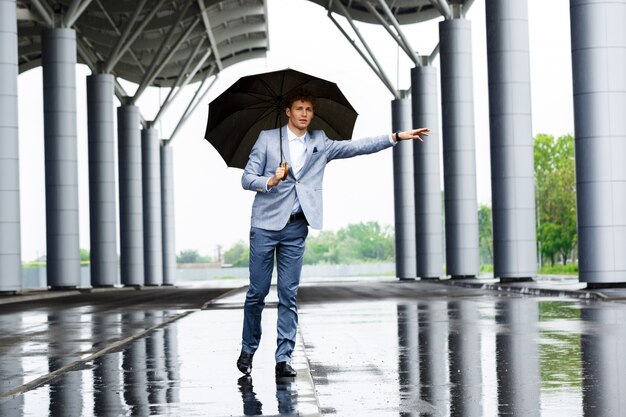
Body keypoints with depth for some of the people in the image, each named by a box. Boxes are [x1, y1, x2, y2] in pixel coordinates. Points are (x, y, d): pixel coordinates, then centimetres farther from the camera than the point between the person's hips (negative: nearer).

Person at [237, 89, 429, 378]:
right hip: (266, 224, -2)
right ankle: (248, 351, 18)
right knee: (257, 292, 1)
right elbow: (247, 178, 1)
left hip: (296, 227, 2)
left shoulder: (320, 144, 12)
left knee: (289, 294, 0)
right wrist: (270, 182, -19)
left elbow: (356, 147, 7)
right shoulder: (267, 139, 3)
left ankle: (284, 357, 1)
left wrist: (396, 137, 0)